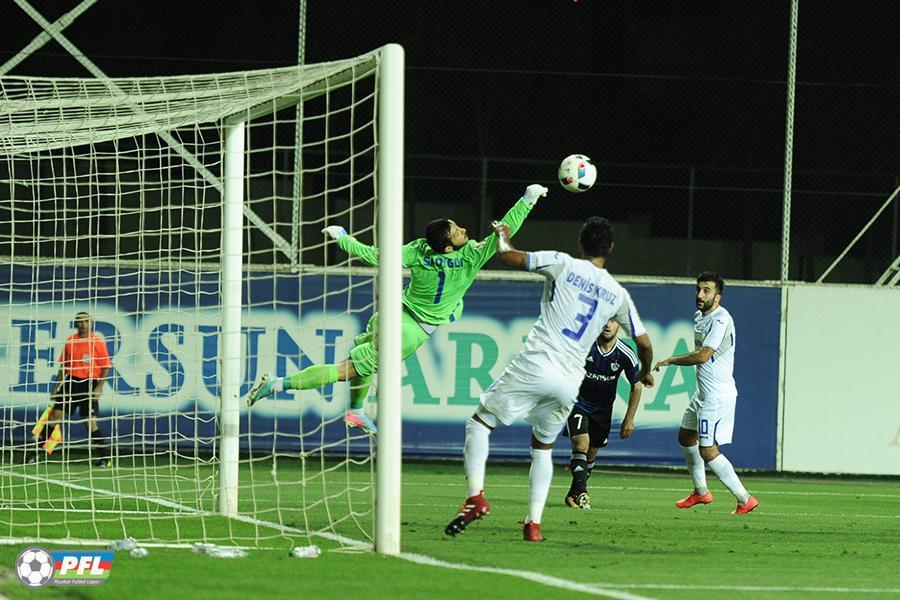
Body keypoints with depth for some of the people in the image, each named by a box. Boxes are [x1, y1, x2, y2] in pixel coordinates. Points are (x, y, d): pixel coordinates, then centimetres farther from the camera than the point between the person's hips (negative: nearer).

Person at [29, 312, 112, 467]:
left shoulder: (98, 342, -4)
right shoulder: (69, 341, 8)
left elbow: (105, 367, -4)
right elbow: (63, 367, 16)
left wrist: (99, 388, -14)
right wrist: (56, 387, 14)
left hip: (89, 384, -4)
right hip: (71, 382, 4)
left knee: (90, 421, -8)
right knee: (55, 414, -1)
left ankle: (103, 458, 3)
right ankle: (36, 451, 4)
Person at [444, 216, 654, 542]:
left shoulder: (563, 264, 1)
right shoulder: (618, 294, 11)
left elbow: (508, 256, 0)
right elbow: (644, 342, 17)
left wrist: (503, 237, 23)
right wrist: (645, 371, 39)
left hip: (534, 366, -4)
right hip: (569, 382, 4)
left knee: (479, 422, 8)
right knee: (543, 448, 22)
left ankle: (475, 497, -12)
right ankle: (534, 524, 9)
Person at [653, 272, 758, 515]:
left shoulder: (720, 320, -21)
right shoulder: (700, 316, 10)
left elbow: (703, 355, -27)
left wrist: (670, 360, -15)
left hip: (718, 395, -11)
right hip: (703, 393, 11)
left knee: (707, 451, -13)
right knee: (686, 437, 22)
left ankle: (744, 499, -9)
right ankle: (700, 492, 36)